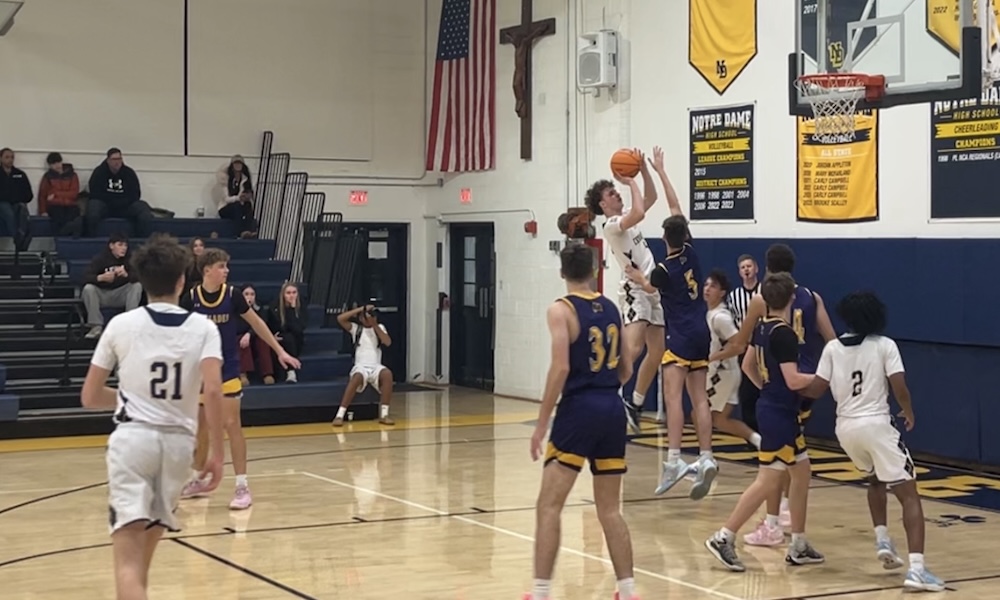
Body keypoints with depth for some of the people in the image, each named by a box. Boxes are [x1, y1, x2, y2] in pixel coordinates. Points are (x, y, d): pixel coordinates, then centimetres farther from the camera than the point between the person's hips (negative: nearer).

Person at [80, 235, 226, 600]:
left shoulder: (121, 324, 3)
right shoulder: (202, 327, 3)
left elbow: (90, 397, 7)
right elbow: (212, 391, -12)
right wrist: (217, 452, -7)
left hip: (132, 437, -2)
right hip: (178, 441, 2)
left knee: (128, 555, -10)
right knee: (144, 548, 23)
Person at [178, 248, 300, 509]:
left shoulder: (232, 294, -7)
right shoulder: (191, 298, -7)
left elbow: (256, 323, 4)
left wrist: (280, 351, 4)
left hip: (227, 369, -2)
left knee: (231, 424, -7)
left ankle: (242, 486, -6)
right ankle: (198, 480, 28)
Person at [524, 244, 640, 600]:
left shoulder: (561, 309, -6)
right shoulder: (611, 309, 12)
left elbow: (560, 368, -16)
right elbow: (626, 372, 15)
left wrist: (541, 424, -12)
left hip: (579, 409, -6)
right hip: (613, 409, 6)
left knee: (548, 505, -1)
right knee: (610, 510, 14)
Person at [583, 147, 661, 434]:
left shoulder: (625, 216, 13)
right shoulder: (611, 225, -13)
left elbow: (650, 198, 20)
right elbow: (639, 213, -30)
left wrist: (644, 169, 7)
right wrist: (631, 182, -19)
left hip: (652, 288, 9)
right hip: (634, 289, -9)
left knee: (656, 350, 10)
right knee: (632, 349, -24)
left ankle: (635, 404, 19)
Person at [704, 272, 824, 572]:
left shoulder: (762, 327, 7)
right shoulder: (785, 334, -20)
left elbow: (747, 365, 18)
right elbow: (793, 380, -23)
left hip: (770, 406, 10)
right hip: (780, 414, -10)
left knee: (802, 474, 15)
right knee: (767, 481, -6)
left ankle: (798, 546, 20)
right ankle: (724, 537, -4)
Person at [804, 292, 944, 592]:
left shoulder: (833, 347, 4)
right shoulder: (885, 345, -4)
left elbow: (816, 390, 4)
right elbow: (899, 388, -11)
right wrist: (909, 412, 9)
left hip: (845, 427, 5)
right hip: (876, 425, -4)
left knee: (876, 479, 33)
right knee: (909, 494, -3)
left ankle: (883, 541, 20)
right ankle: (916, 569, -18)